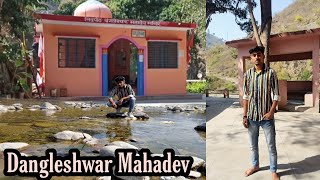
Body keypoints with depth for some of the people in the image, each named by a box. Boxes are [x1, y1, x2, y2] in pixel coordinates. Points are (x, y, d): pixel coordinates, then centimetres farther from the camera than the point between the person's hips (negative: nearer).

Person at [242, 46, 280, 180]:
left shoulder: (271, 73, -7)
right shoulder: (247, 74, 1)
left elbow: (276, 95, -6)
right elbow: (246, 97, 4)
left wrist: (271, 112, -18)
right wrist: (245, 116, 1)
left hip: (267, 116, -3)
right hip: (252, 116, 3)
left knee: (271, 146, 8)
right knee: (253, 145, 17)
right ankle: (255, 165, 37)